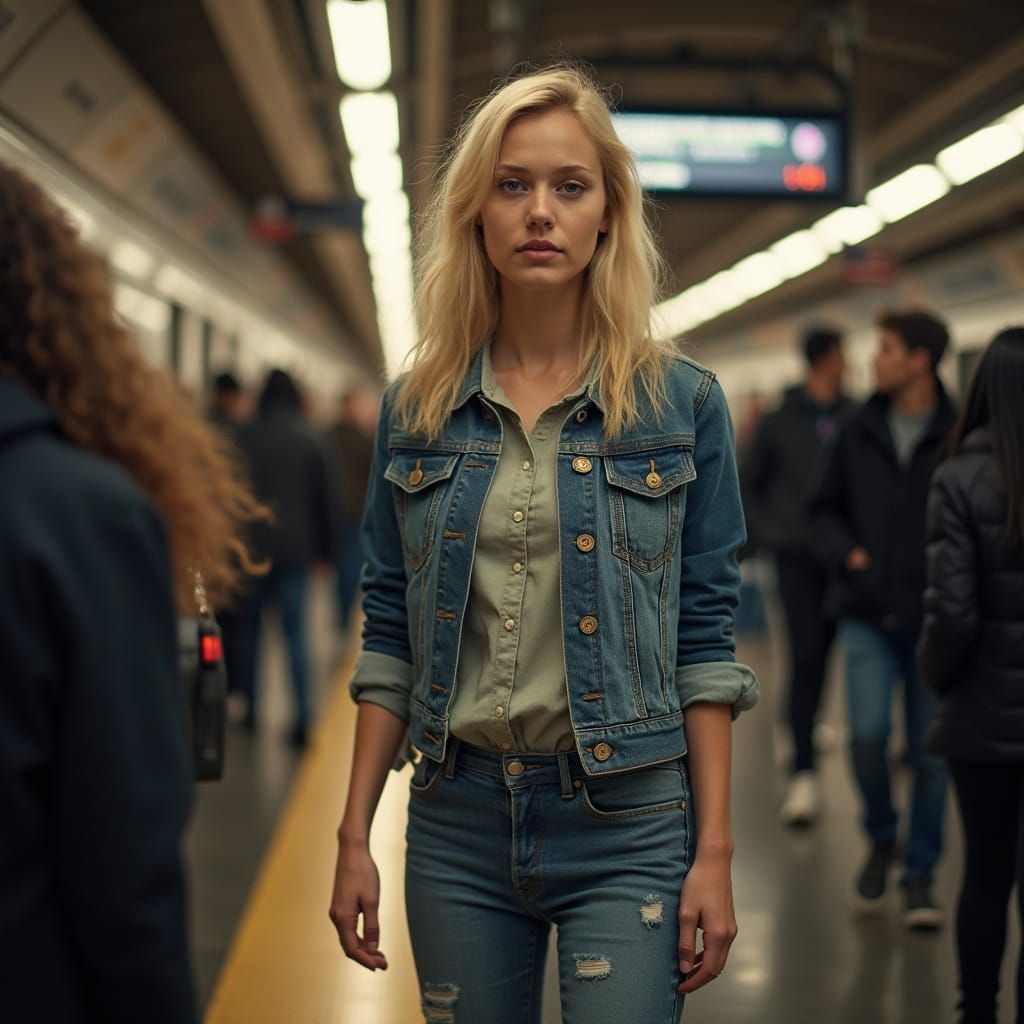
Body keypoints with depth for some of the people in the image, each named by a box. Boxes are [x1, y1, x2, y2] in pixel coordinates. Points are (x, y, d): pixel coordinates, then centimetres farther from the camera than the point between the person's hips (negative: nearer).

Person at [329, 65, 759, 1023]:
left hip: (627, 828, -2)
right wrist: (354, 835, 4)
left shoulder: (682, 402, -2)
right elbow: (389, 638, 7)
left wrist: (714, 851, -6)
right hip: (458, 821, 3)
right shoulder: (414, 410, 4)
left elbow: (704, 640, -2)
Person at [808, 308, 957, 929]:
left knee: (930, 751, 4)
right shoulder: (860, 434, 5)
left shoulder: (959, 437, -5)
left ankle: (920, 874, 20)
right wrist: (847, 553, -2)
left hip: (933, 617, -2)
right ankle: (881, 840, 17)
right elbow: (825, 508, 15)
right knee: (868, 733, -11)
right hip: (868, 614, 2)